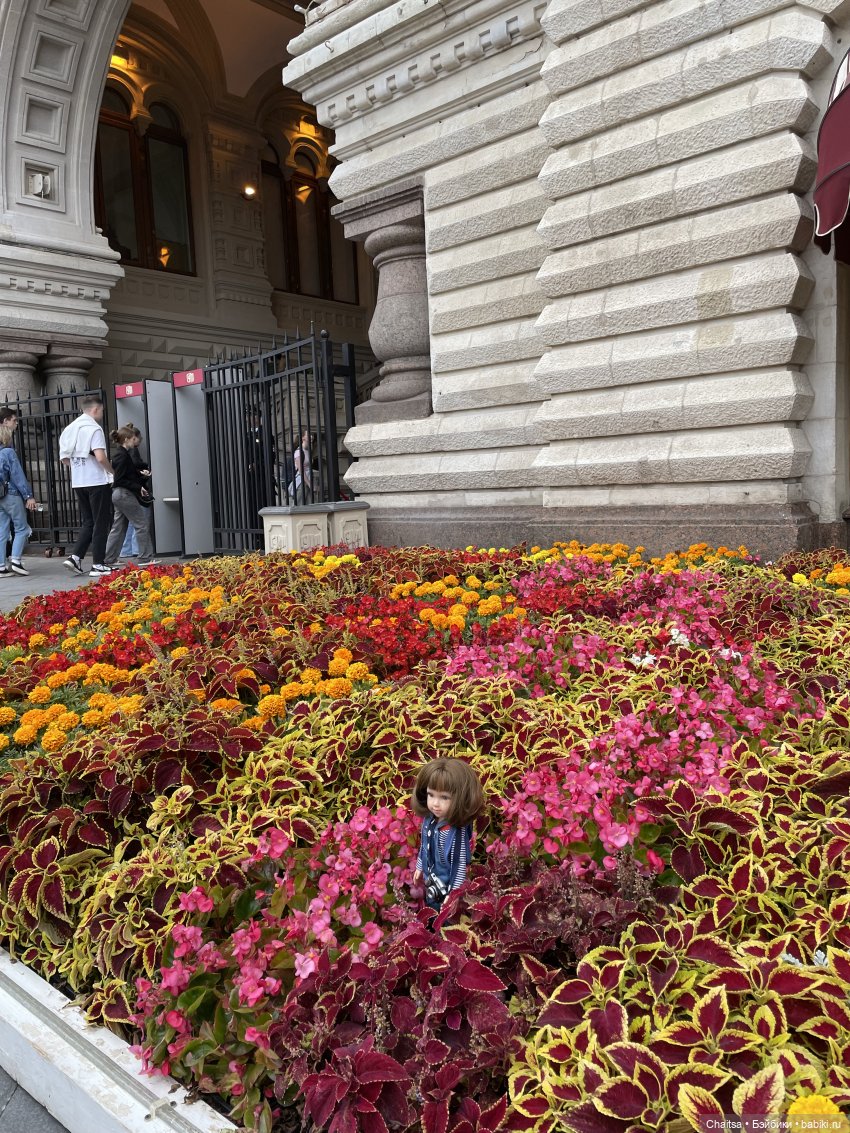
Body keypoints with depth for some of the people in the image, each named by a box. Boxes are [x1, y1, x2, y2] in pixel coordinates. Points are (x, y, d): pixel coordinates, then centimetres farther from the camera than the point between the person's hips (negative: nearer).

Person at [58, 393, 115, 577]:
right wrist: (111, 470, -4)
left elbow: (64, 459, 13)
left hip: (78, 482, 7)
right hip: (97, 481, -7)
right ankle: (98, 565, 3)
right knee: (100, 523, 1)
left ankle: (75, 557, 4)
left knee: (88, 522, 16)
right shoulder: (94, 428, -11)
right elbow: (101, 457, -21)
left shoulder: (69, 429, 11)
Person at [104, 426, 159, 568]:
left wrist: (140, 473, 18)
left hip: (119, 494, 10)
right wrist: (138, 488, -19)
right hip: (125, 494, -10)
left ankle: (109, 559, 14)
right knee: (142, 524, -3)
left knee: (118, 528, 12)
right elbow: (121, 480, -20)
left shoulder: (120, 453, 14)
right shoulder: (123, 455, -16)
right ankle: (146, 558, 1)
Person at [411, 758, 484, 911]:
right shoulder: (429, 820, -13)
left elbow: (460, 864, -24)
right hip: (430, 882, 6)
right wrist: (419, 867, 16)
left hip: (446, 887, -6)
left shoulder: (457, 831, -32)